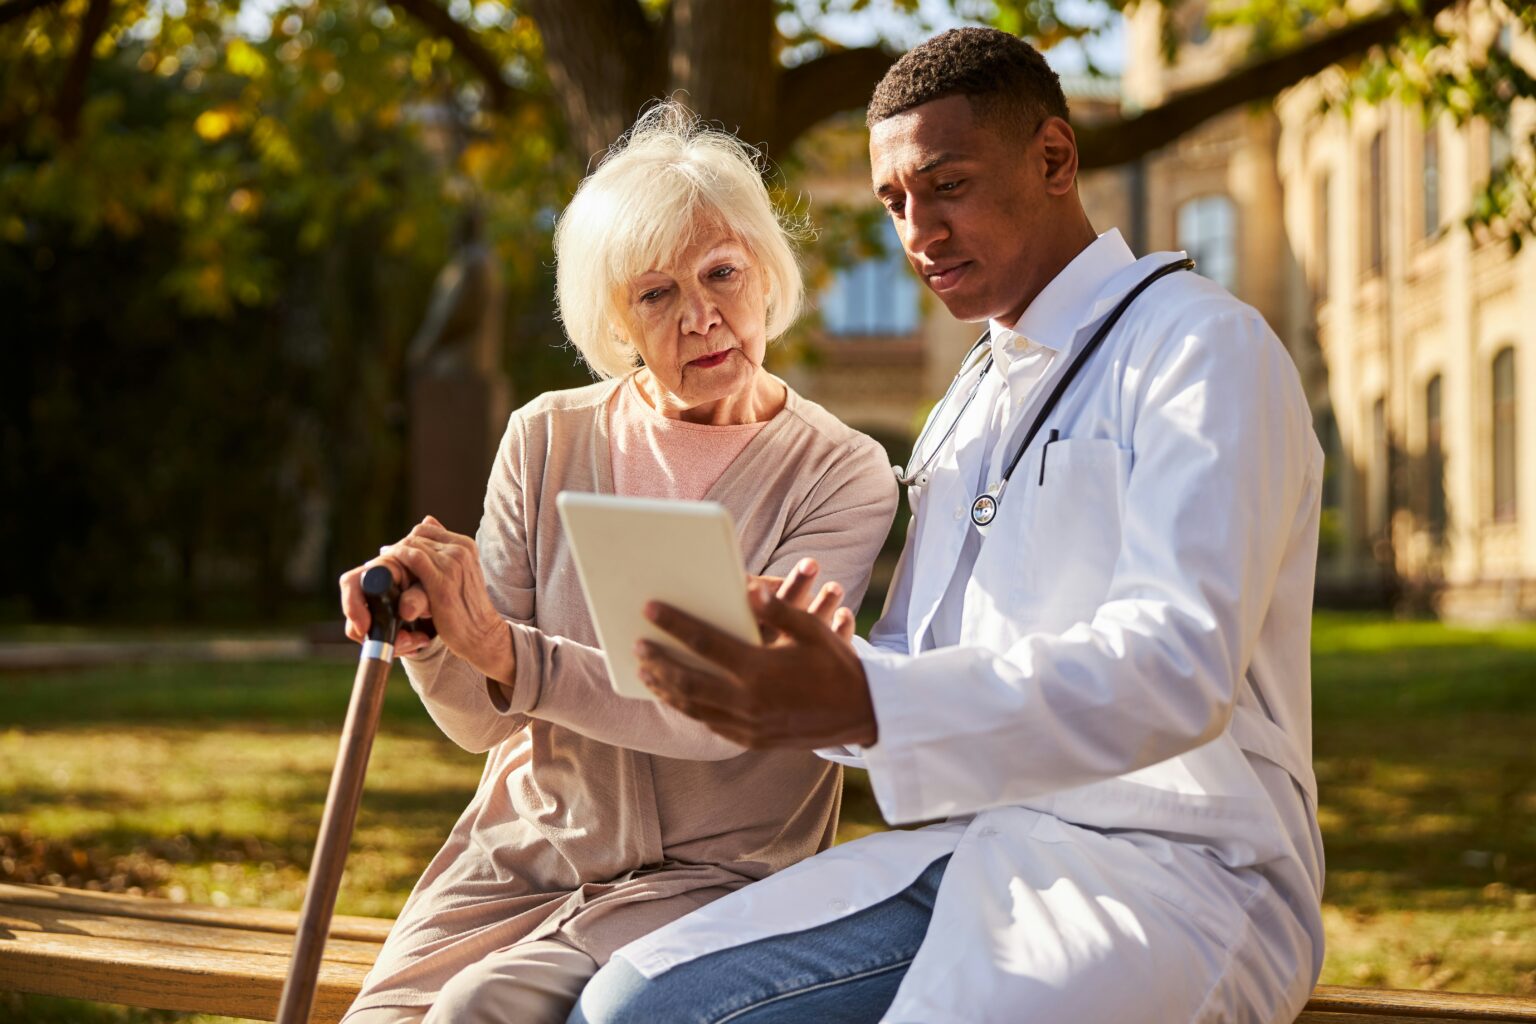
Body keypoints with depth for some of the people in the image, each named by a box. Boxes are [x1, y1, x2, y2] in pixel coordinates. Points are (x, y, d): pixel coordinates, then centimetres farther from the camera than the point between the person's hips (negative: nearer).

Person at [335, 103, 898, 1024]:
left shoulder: (844, 476, -5)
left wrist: (506, 651, -28)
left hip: (714, 871, -3)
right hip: (525, 851, 3)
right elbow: (484, 721, 3)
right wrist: (429, 641, -19)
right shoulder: (549, 441, 4)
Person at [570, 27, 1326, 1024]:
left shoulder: (1205, 346, -6)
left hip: (1172, 868, -8)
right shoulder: (973, 401, 22)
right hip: (985, 855, 8)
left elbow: (1179, 666, -22)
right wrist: (775, 677, -2)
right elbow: (911, 665, 23)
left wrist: (866, 702, -35)